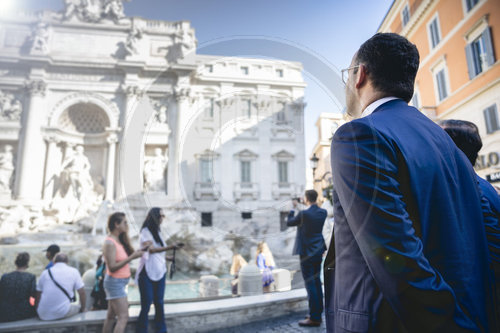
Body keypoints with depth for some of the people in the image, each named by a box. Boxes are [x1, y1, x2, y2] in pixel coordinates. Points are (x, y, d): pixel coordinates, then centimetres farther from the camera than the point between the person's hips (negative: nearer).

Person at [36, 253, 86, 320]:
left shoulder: (45, 272, 9)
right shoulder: (73, 271, 5)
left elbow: (38, 295, 11)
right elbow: (82, 292, 3)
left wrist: (38, 312, 25)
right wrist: (82, 310, 17)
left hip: (44, 315, 2)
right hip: (63, 313, -2)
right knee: (78, 308, 25)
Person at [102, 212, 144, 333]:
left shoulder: (119, 240, 8)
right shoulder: (110, 243, -18)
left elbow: (125, 257, 8)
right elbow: (112, 267, -23)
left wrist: (137, 252, -4)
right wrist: (132, 257, -24)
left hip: (119, 282, 9)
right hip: (115, 282, -9)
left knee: (111, 315, 16)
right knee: (123, 317, -8)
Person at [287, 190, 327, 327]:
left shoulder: (304, 214, -19)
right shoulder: (323, 212, 1)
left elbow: (289, 222, -3)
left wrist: (293, 208, 9)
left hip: (306, 252, -7)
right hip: (319, 251, 7)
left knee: (310, 284, -2)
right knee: (317, 282, 16)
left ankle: (314, 318, 4)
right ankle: (318, 314, 26)